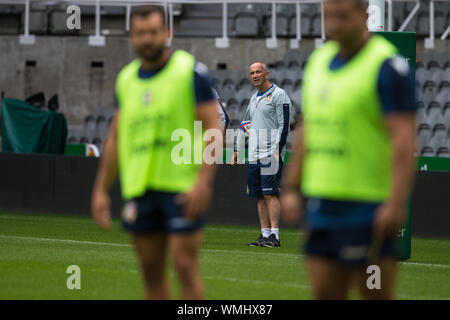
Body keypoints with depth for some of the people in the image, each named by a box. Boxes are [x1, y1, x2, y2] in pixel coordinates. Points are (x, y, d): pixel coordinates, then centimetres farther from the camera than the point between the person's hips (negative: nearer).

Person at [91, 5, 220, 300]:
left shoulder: (191, 71, -4)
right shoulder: (127, 79, 13)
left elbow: (213, 128, -9)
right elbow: (116, 137, 20)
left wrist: (203, 182, -19)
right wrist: (101, 189, 15)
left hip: (184, 188, -5)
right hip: (139, 188, 5)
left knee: (185, 266, -10)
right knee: (151, 271, 7)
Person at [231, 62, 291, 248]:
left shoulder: (278, 95, -4)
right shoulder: (254, 99, 21)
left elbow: (284, 126, -10)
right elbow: (245, 125, 27)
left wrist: (277, 150, -17)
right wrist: (237, 149, 23)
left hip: (271, 152, -8)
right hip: (254, 155, 8)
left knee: (270, 193, -11)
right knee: (259, 196, 6)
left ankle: (274, 236, -12)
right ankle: (265, 234, 8)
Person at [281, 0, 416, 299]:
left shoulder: (388, 66, -11)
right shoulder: (320, 59, 13)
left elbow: (404, 140, -16)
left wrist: (396, 203, -23)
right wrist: (291, 187, 18)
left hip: (369, 209, -7)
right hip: (322, 204, 7)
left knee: (378, 296, -4)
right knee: (326, 294, 5)